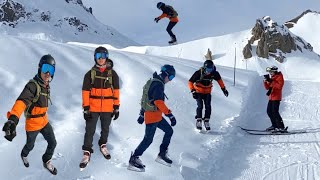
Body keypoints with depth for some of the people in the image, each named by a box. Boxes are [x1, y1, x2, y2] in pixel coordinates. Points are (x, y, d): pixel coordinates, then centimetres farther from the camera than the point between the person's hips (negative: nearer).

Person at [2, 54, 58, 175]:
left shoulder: (46, 85, -3)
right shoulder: (32, 85, -30)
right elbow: (22, 101, -47)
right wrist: (13, 119, -64)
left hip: (44, 121, 6)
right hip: (32, 123, -6)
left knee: (52, 143, 7)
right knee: (30, 145, 19)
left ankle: (46, 162, 34)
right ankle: (24, 155, 53)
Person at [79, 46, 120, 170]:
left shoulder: (112, 74, 0)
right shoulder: (90, 74, -3)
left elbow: (116, 91, 3)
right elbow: (85, 92, -4)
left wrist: (116, 108, 2)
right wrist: (86, 109, -8)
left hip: (107, 108, 2)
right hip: (93, 108, -1)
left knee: (105, 129, 17)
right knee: (90, 130, 1)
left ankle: (103, 146, 39)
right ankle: (87, 152, 10)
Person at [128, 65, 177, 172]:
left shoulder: (153, 82, 13)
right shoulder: (158, 84, -18)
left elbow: (146, 99, 18)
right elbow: (158, 102, -29)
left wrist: (142, 114, 23)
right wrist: (170, 115, -30)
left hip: (156, 116, 10)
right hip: (153, 116, -10)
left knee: (169, 131, 15)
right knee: (148, 139, -5)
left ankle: (162, 155, 19)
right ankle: (133, 160, 3)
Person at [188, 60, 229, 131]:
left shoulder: (214, 73, -15)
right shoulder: (198, 73, -25)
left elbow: (219, 79, 7)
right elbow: (190, 82, -18)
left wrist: (224, 89, 10)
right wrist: (193, 91, -29)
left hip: (207, 92, 3)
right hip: (198, 92, -3)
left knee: (208, 106, -12)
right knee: (200, 106, -17)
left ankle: (206, 121, 0)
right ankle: (198, 121, -5)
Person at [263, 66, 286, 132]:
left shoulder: (279, 77, -7)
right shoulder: (272, 78, 17)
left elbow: (279, 86, -22)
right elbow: (267, 87, 16)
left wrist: (271, 82, -23)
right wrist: (265, 82, -1)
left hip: (276, 97, -9)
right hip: (271, 97, 9)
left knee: (275, 112, -15)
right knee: (269, 111, 11)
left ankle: (281, 127, -13)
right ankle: (274, 125, 22)